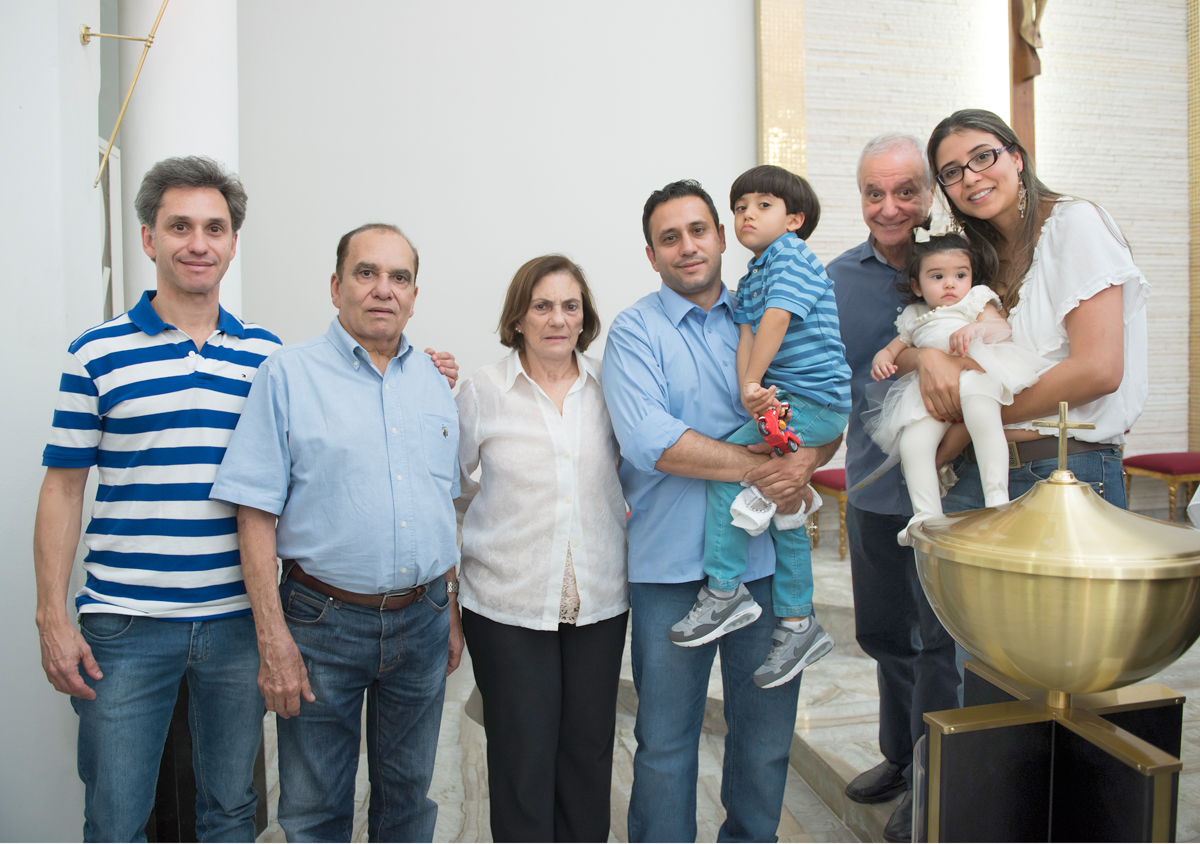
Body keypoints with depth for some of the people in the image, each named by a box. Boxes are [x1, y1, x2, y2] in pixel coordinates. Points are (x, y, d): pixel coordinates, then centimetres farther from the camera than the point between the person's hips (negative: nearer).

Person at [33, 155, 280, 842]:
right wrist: (53, 617, -2)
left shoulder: (267, 355, 4)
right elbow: (64, 487, 1)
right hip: (125, 625, -1)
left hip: (238, 621, 2)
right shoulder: (98, 353, -1)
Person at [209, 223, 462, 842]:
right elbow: (256, 514, -10)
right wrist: (273, 639, -14)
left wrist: (451, 610, 12)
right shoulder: (288, 375, -7)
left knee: (408, 793, 19)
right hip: (324, 622, -3)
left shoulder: (434, 381, 7)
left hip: (422, 621, 4)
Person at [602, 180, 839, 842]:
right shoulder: (635, 330, -2)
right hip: (673, 564, -3)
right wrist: (759, 467, -17)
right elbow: (648, 440, -17)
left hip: (767, 557, 4)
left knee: (768, 730, 15)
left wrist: (802, 465, -13)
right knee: (666, 741, 8)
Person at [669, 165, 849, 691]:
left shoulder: (790, 254, -4)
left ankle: (724, 591, -7)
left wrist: (752, 382, -15)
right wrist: (751, 393, -13)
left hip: (813, 400, -9)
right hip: (787, 401, 9)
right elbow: (746, 337, 4)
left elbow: (777, 319, -16)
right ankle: (798, 625, 21)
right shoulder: (749, 279, 19)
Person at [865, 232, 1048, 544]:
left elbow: (1003, 328, 1)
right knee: (912, 442, -18)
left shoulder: (975, 300, 17)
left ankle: (997, 497, -34)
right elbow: (895, 347, 35)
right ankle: (926, 515, -17)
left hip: (976, 372, -4)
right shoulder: (914, 318, 29)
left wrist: (975, 328, -22)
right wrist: (882, 358, 10)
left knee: (981, 414, -37)